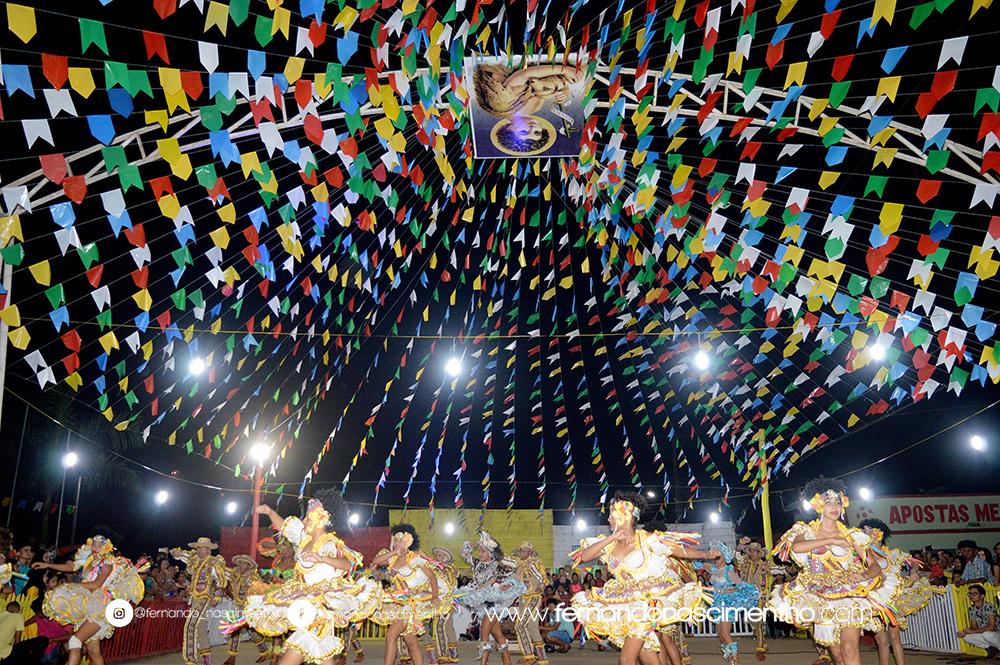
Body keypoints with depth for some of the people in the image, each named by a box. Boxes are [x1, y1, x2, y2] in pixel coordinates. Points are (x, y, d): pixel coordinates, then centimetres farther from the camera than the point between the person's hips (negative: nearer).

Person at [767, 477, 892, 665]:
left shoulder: (851, 536, 3)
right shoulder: (807, 531, 2)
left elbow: (874, 565, 5)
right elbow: (796, 547, -20)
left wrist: (865, 576, -18)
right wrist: (831, 540, -17)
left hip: (848, 595, -1)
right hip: (821, 599, 1)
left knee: (849, 648, -19)